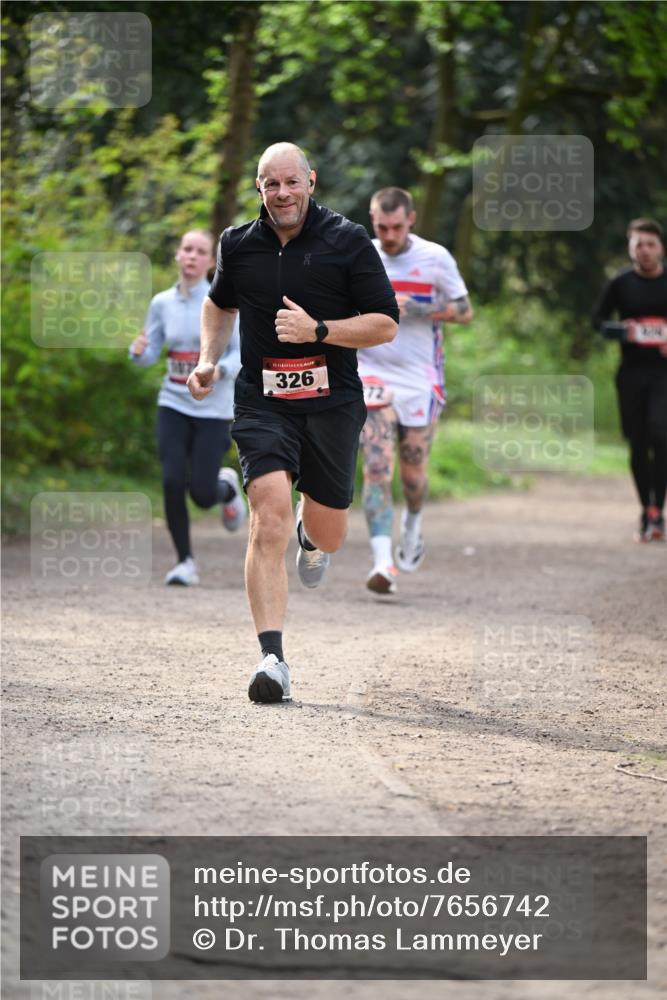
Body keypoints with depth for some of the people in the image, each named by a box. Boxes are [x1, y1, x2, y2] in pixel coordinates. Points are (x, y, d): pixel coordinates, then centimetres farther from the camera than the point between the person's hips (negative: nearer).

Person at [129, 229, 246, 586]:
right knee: (172, 482, -13)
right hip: (174, 405, 3)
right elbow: (150, 355, 7)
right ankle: (185, 562, 3)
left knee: (202, 494, -5)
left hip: (214, 409, -3)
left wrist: (219, 370, -28)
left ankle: (228, 487, 33)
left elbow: (241, 354, -8)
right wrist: (139, 351, -16)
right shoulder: (162, 303, 4)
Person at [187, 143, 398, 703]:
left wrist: (318, 330, -18)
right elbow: (220, 304, 27)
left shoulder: (347, 241, -5)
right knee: (269, 520, -19)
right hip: (262, 401, 0)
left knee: (327, 535, 11)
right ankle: (273, 659, -22)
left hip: (332, 403, 0)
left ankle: (312, 534, 52)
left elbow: (386, 324, -5)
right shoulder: (238, 245, 5)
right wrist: (209, 361, 12)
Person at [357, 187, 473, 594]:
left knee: (413, 473, 9)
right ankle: (383, 561, -22)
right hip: (373, 374, 0)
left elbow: (465, 312, -2)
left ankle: (413, 523, 43)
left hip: (420, 379, 0)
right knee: (377, 466, -16)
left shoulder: (435, 258, -3)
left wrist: (415, 309, -15)